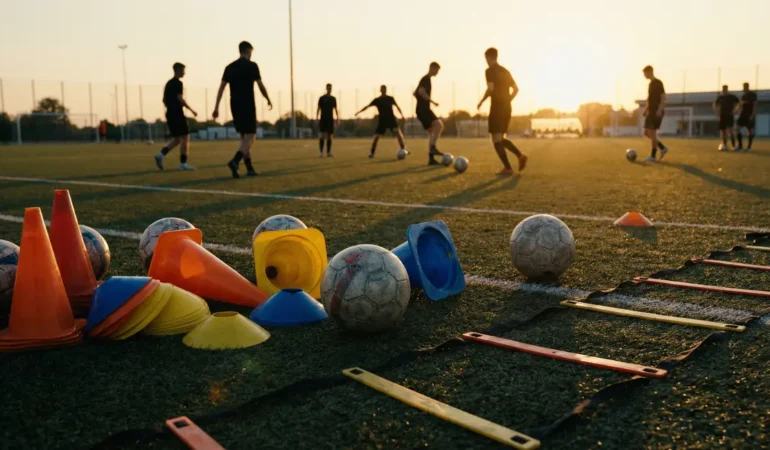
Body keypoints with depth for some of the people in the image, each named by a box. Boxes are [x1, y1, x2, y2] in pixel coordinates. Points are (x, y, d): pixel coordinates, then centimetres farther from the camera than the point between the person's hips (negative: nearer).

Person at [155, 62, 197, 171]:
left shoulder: (168, 83, 17)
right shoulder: (178, 83, -9)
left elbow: (164, 100, 19)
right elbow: (180, 99, -18)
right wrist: (191, 110, -11)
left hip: (169, 114, 9)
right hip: (178, 114, -9)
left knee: (176, 139, 14)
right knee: (185, 138, -3)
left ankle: (161, 155, -3)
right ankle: (183, 163, -5)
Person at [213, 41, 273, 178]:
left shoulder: (229, 67, 11)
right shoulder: (252, 65, -5)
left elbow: (221, 87, 5)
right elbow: (260, 85, -5)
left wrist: (216, 107, 4)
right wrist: (268, 100, 11)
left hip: (235, 105, 6)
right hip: (248, 105, -6)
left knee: (244, 137, 14)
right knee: (250, 137, -6)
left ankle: (249, 168, 14)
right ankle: (235, 161, -30)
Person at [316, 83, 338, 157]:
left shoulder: (333, 98, 11)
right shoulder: (322, 98, 0)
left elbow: (335, 109, 13)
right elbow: (318, 108, -1)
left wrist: (337, 117, 1)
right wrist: (317, 117, -12)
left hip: (330, 119, 4)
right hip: (323, 119, -4)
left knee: (329, 136, 3)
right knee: (322, 136, -12)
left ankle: (328, 152, 8)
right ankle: (321, 152, -10)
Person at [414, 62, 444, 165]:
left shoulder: (425, 79, 23)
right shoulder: (426, 79, -8)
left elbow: (416, 93, 31)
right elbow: (421, 91, -25)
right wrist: (432, 101, -19)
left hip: (423, 110, 10)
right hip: (423, 109, -10)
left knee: (432, 133, 8)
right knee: (439, 125, -24)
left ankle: (431, 159, 5)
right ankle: (433, 148, -26)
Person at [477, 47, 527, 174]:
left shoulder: (490, 71, -7)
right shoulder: (505, 71, 16)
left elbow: (490, 89, -19)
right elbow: (516, 89, 16)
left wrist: (481, 101, -5)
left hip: (497, 107, -8)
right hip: (507, 108, 8)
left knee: (496, 139, -3)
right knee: (500, 138, 17)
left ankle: (508, 168, -11)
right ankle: (520, 156, 0)